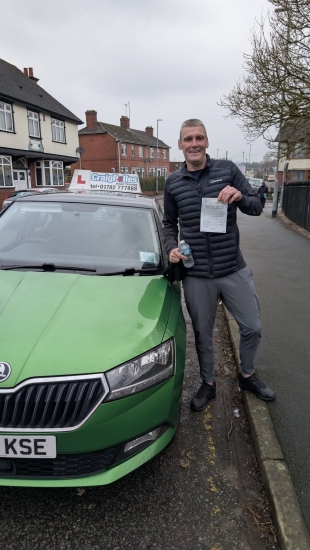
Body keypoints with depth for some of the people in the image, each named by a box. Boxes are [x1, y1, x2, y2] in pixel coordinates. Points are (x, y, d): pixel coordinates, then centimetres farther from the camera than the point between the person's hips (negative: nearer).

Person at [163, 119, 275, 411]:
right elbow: (169, 223, 13)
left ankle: (247, 376, 40)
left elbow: (257, 207, 1)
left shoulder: (228, 170, 0)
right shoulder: (173, 182, 3)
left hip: (234, 269, 0)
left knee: (252, 327, 12)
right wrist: (172, 248, -6)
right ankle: (208, 384, 38)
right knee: (203, 334, 14)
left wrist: (240, 197, -21)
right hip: (196, 275, 0)